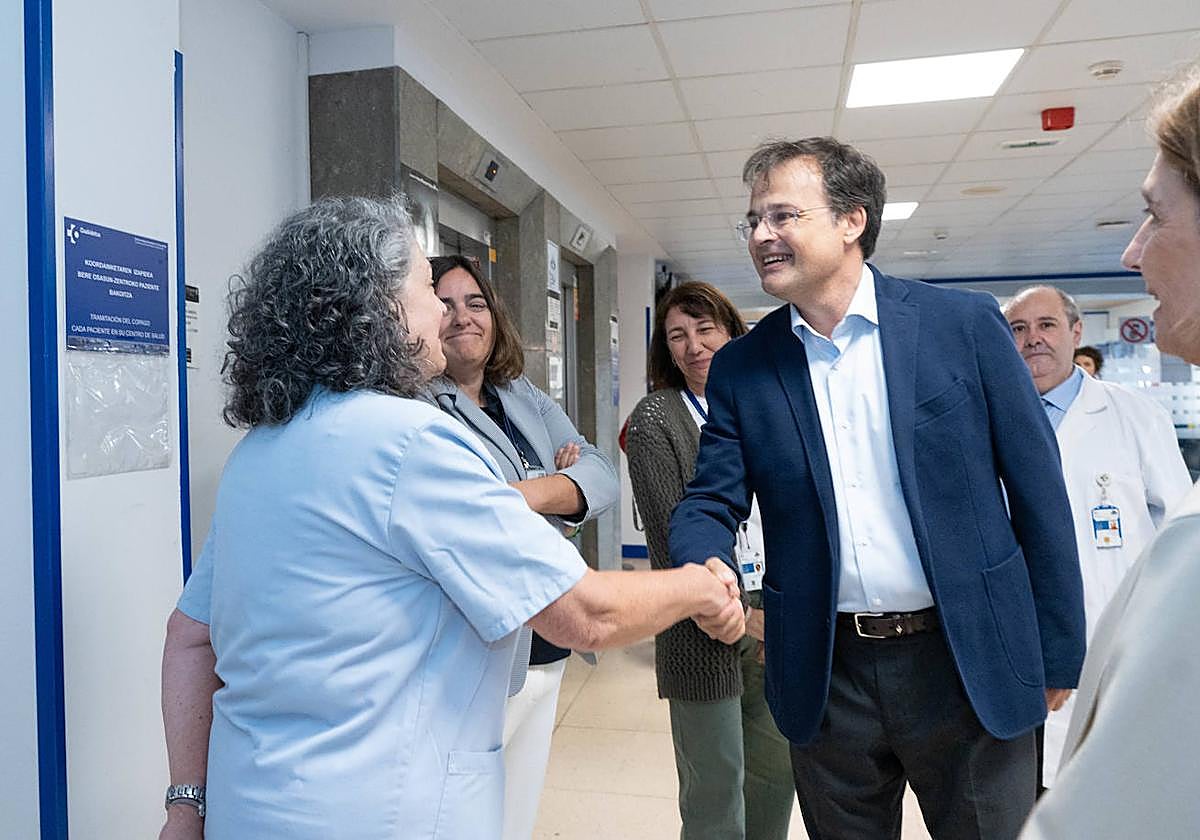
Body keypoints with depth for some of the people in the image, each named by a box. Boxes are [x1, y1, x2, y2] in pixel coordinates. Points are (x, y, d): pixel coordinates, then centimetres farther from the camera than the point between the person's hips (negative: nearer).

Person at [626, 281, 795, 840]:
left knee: (778, 772, 19)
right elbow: (671, 531, -13)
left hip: (778, 620, 5)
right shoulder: (655, 419, -6)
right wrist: (738, 612, -16)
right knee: (715, 792, 7)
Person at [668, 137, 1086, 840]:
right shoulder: (741, 368, 0)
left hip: (969, 665, -1)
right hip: (827, 673, 2)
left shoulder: (966, 323, -5)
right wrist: (705, 573, -24)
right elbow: (711, 502, -1)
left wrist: (1058, 654, 0)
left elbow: (1038, 491, -3)